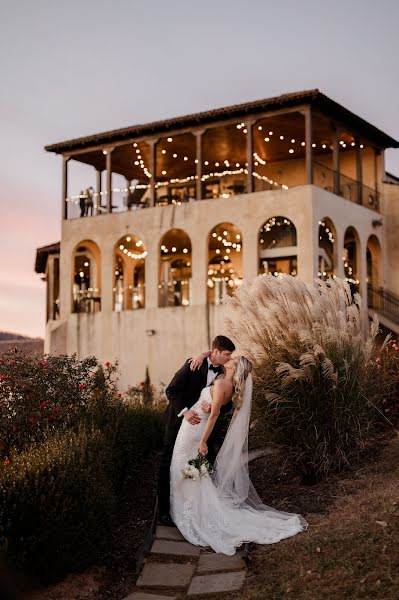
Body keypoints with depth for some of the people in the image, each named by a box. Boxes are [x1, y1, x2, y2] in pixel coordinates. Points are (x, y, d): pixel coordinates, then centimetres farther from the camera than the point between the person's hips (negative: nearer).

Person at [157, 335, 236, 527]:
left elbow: (228, 404, -2)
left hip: (202, 423, 5)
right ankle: (164, 511, 10)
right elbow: (171, 390, -16)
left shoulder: (223, 373, -1)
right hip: (179, 420, -5)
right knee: (169, 466, 1)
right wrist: (184, 411, -28)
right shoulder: (193, 365, -15)